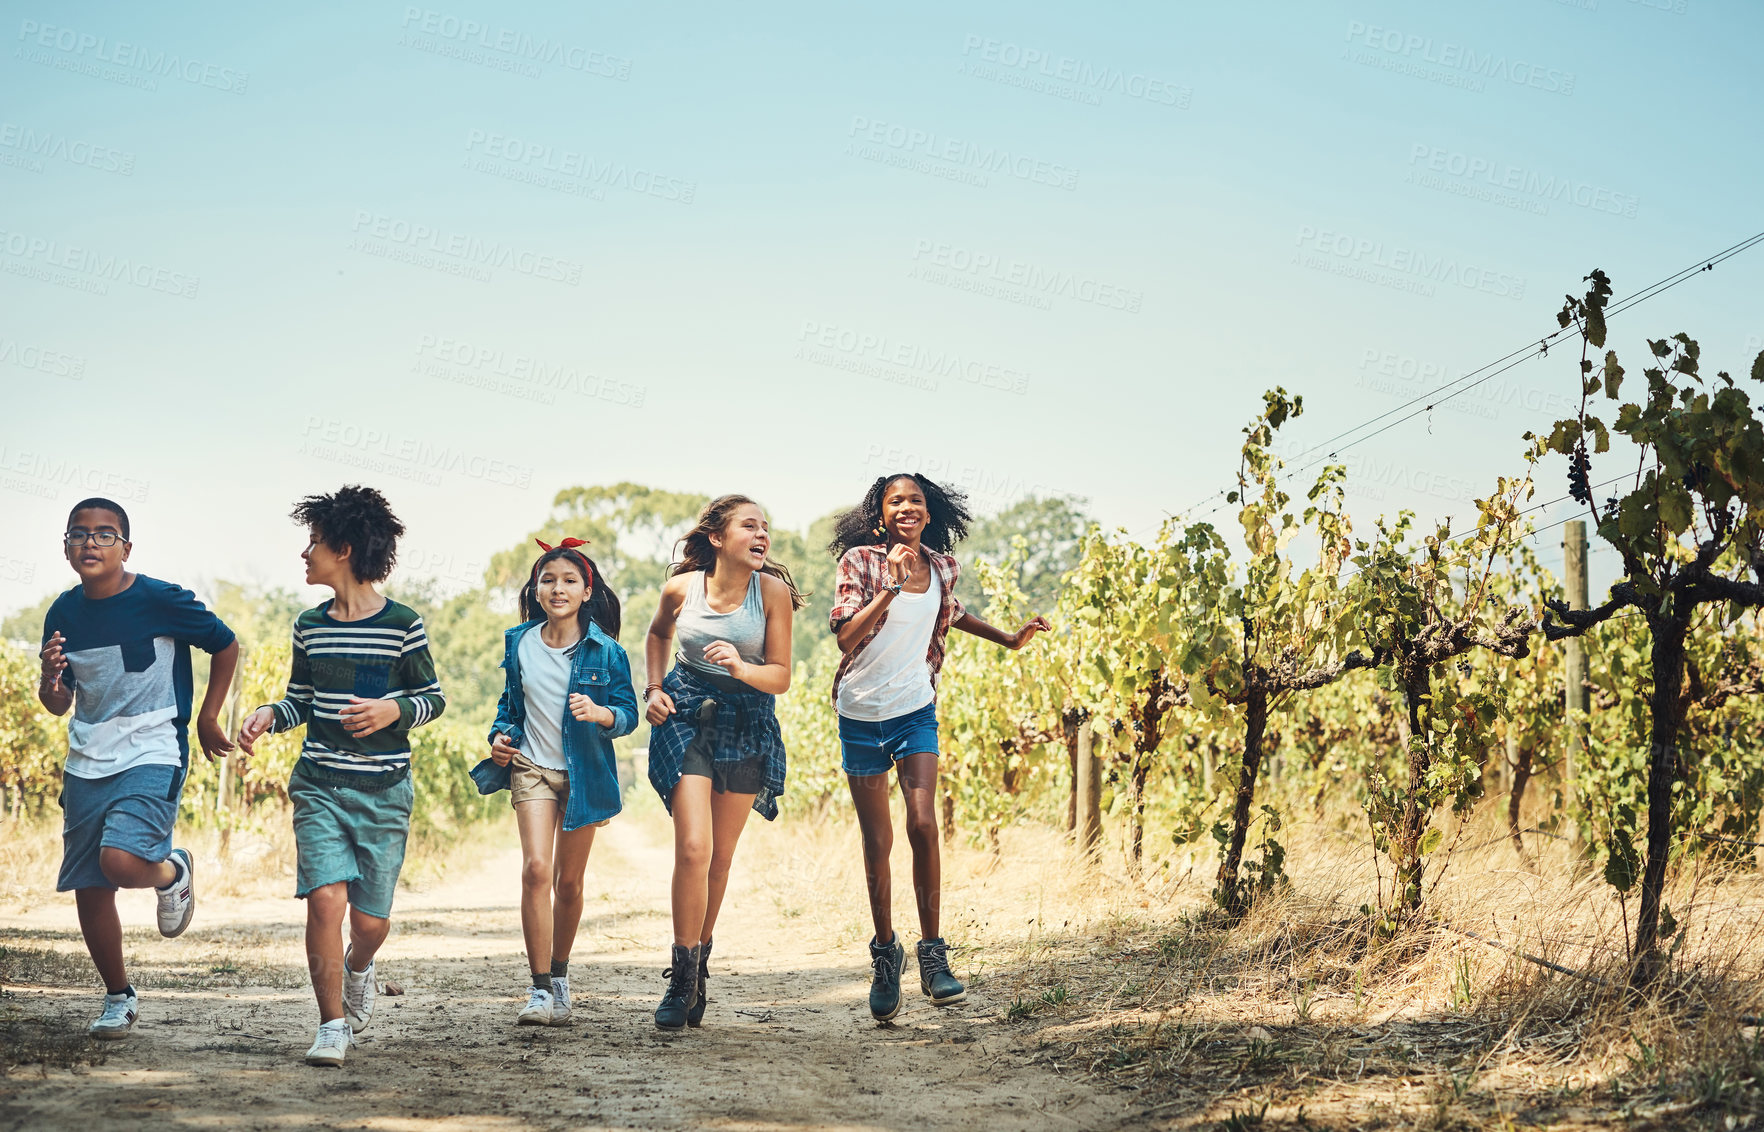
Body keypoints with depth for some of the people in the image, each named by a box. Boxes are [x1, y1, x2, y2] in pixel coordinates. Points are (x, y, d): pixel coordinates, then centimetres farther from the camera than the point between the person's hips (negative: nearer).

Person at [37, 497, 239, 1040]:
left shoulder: (161, 601, -11)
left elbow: (226, 645, 3)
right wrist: (49, 675, -11)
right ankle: (119, 997, 25)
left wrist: (208, 719, 6)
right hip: (86, 765, 5)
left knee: (121, 861, -27)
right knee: (89, 891, 6)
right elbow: (58, 704, 11)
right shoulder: (63, 614, 4)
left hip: (152, 756, -5)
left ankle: (173, 872, 9)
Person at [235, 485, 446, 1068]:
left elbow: (434, 698, 3)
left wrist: (393, 711, -16)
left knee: (371, 919, 2)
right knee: (326, 898, -15)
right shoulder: (310, 626, 7)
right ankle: (332, 1025, -1)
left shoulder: (402, 624, -4)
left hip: (384, 790, -2)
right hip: (319, 784, 2)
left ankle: (357, 967, 39)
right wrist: (268, 715, -2)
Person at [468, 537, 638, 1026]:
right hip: (532, 767, 1)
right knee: (536, 869, -16)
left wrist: (600, 713, -24)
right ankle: (540, 991, -15)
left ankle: (560, 976, 30)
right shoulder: (520, 643, 2)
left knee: (569, 881, 9)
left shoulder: (605, 650, -6)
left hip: (583, 773, -1)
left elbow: (628, 714, -4)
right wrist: (500, 736, -1)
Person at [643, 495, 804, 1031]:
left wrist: (741, 667, -27)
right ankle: (683, 979, -6)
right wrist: (652, 689, 5)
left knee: (720, 857, 9)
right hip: (685, 714, -1)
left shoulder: (773, 591, -10)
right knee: (693, 849, -15)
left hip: (746, 721, 1)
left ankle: (699, 963, 28)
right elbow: (658, 634, 17)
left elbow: (780, 677, -8)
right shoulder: (681, 588, -6)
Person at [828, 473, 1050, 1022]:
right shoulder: (860, 561, -10)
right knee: (877, 842, 3)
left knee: (923, 825, -15)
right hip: (862, 715, -2)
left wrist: (1008, 638, 25)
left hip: (916, 712, 2)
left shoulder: (941, 566, 3)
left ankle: (933, 957, -10)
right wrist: (891, 586, -28)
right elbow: (846, 636, -21)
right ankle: (885, 952, 20)